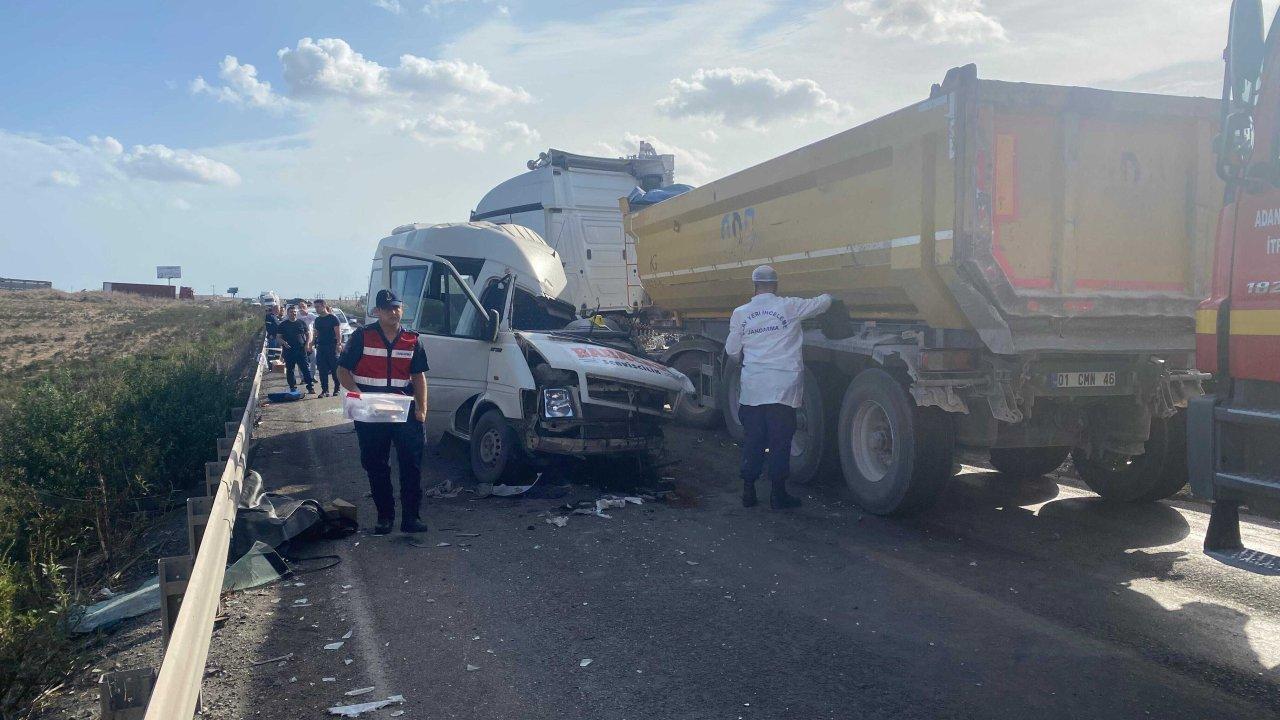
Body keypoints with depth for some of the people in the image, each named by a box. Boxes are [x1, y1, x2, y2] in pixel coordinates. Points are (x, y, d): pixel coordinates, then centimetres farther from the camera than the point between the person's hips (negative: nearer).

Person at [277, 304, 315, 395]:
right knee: (290, 370, 4)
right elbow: (279, 337, 7)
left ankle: (310, 387, -5)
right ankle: (293, 388, 13)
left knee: (306, 368, -6)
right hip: (289, 350, 1)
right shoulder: (283, 325, 9)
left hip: (301, 350, -1)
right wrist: (283, 342, -13)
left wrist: (307, 344, -3)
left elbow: (308, 334, 12)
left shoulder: (301, 323, 10)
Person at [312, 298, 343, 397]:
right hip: (320, 347, 6)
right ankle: (324, 390, 8)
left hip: (332, 346, -6)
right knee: (322, 370, 3)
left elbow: (338, 332, -9)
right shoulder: (317, 320, 15)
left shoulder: (333, 318, -4)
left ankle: (337, 389, 9)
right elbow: (316, 333, 21)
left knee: (335, 369, -2)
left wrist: (339, 344, -18)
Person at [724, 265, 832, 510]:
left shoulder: (740, 313, 4)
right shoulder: (789, 307, -3)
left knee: (752, 439, 11)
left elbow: (731, 351, 10)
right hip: (783, 387, -3)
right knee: (780, 440, 4)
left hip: (752, 388, 3)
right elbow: (823, 303, 7)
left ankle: (748, 491, 16)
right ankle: (778, 494, 10)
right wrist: (827, 296, 31)